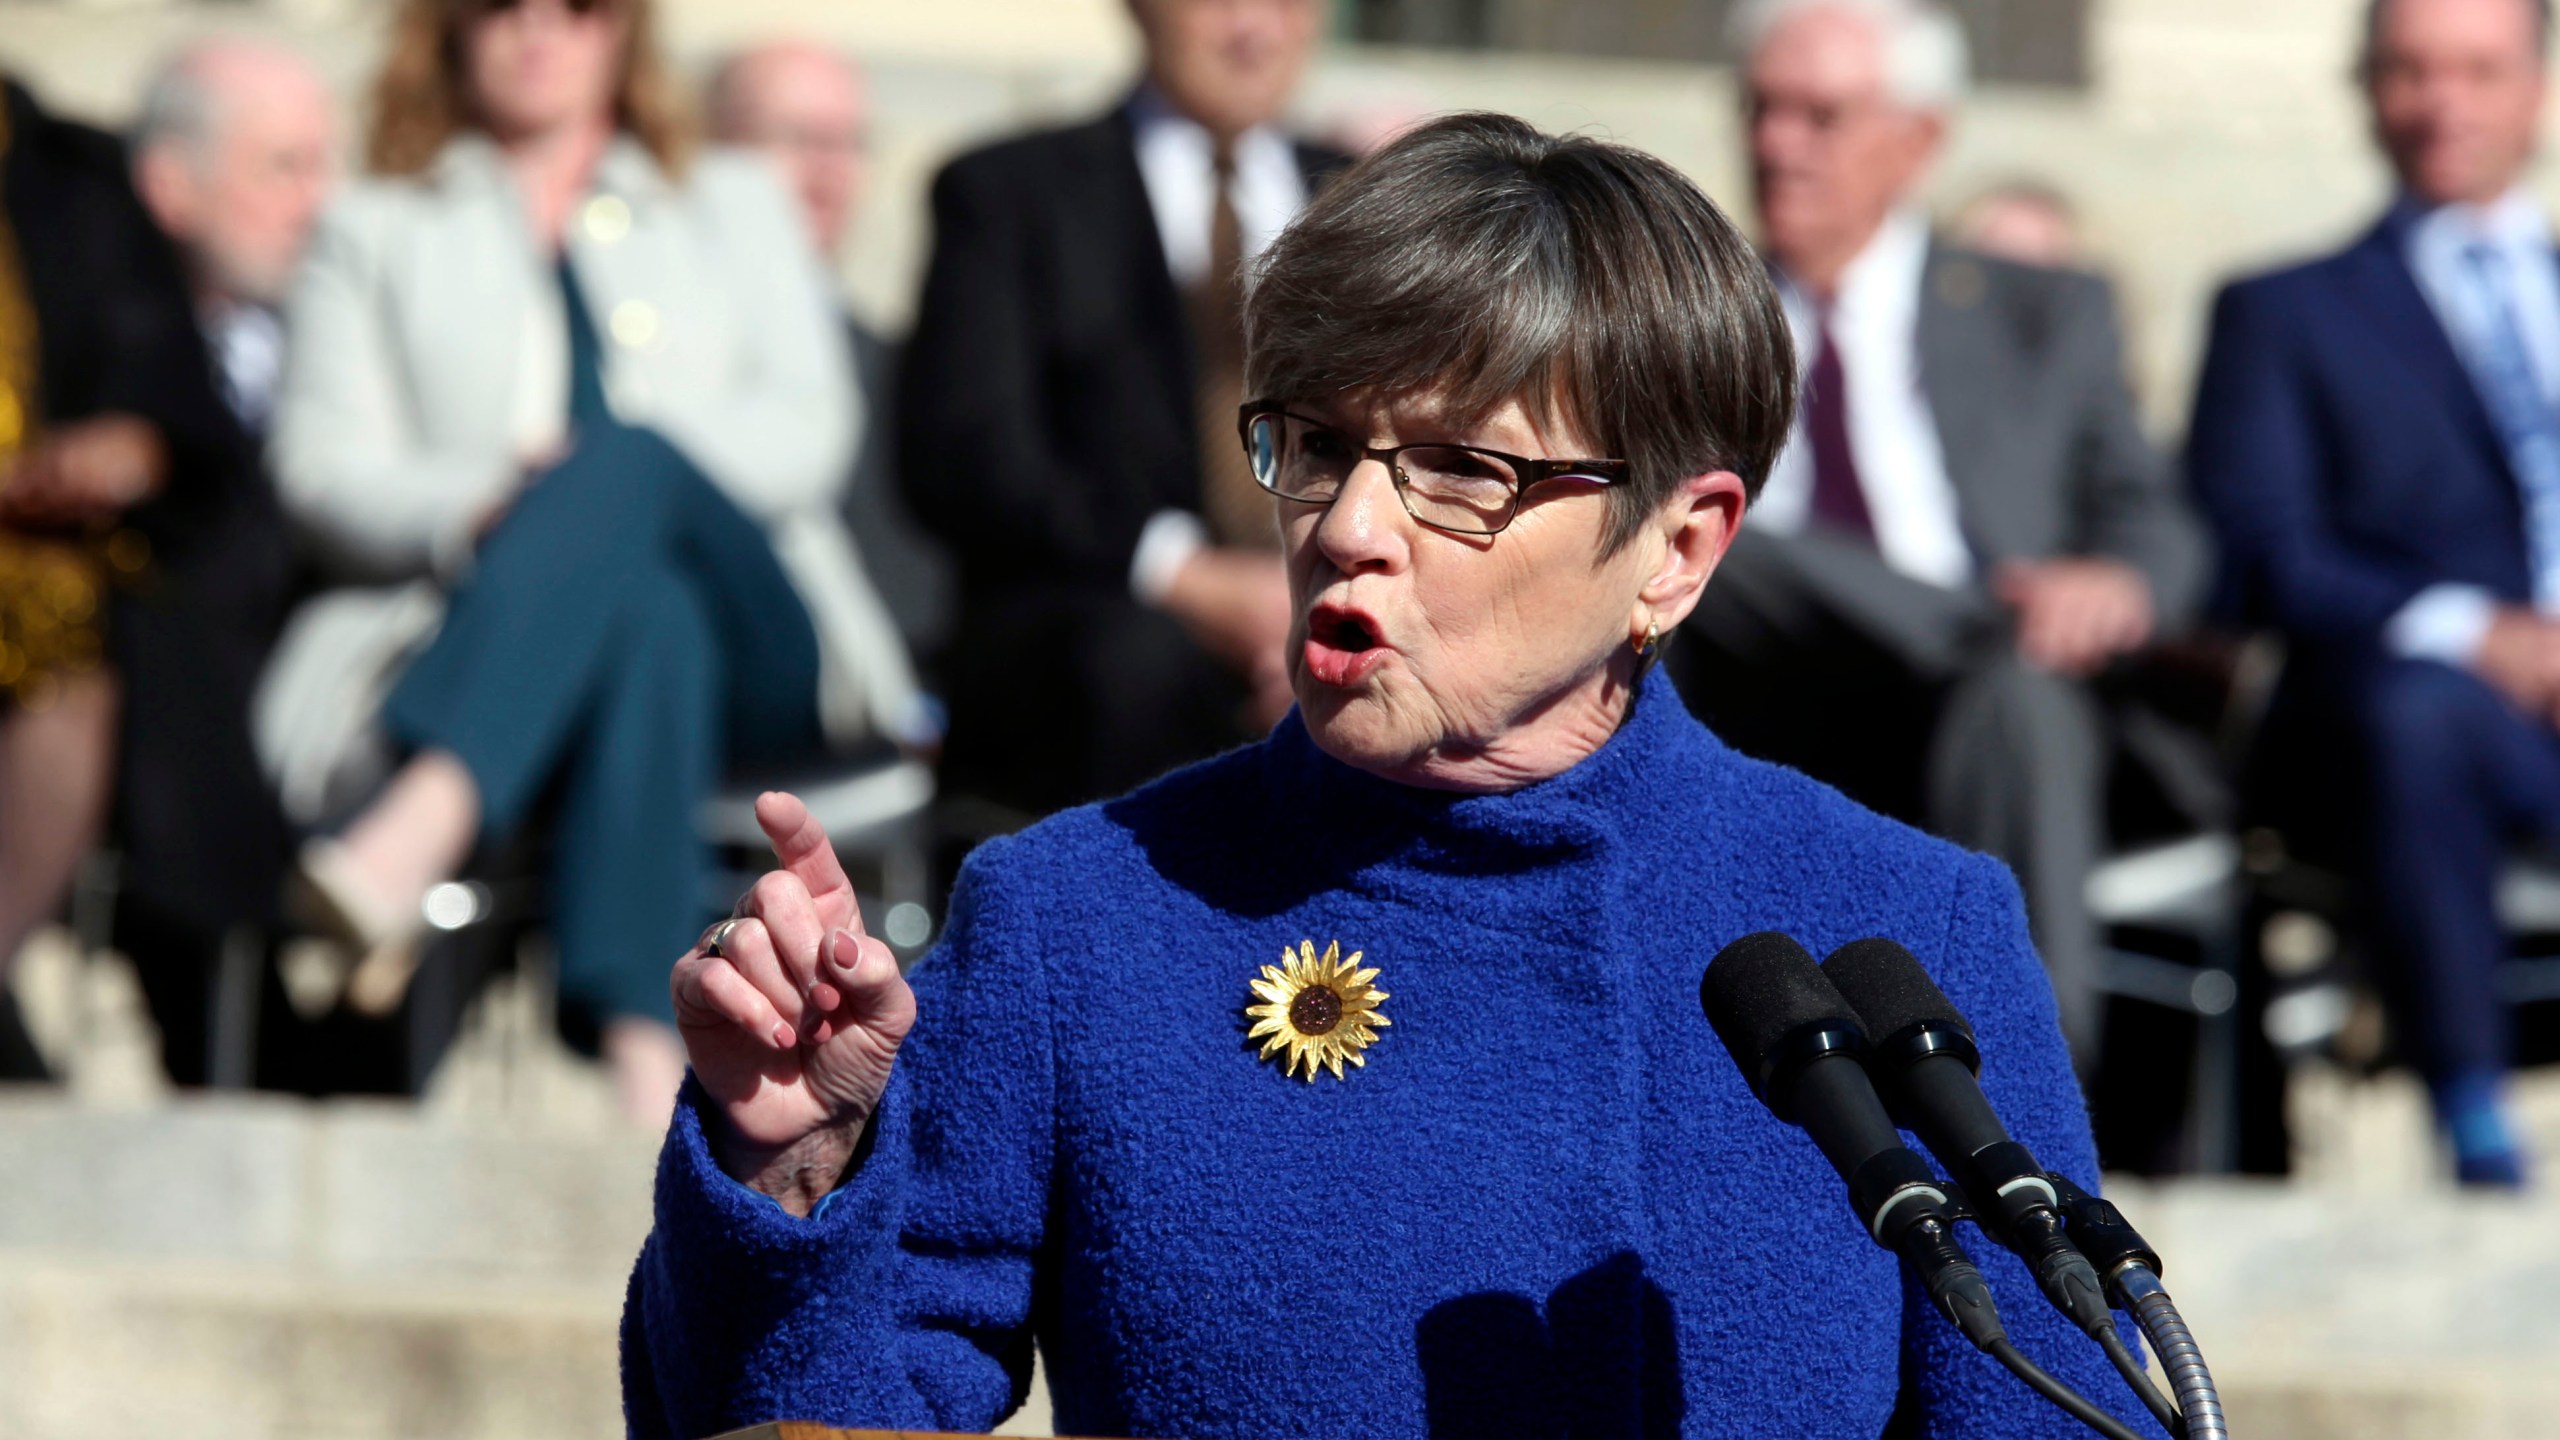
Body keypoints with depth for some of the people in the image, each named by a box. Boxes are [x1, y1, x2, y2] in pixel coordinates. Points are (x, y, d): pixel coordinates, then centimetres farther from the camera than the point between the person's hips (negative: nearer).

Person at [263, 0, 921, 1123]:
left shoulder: (733, 210, 29)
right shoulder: (375, 234, 26)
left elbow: (807, 431, 9)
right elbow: (324, 473, 9)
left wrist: (587, 482, -11)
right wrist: (482, 506, -15)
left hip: (743, 640, 1)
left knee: (629, 456, -35)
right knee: (649, 609, -39)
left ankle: (420, 826, -61)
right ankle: (646, 1053, -63)